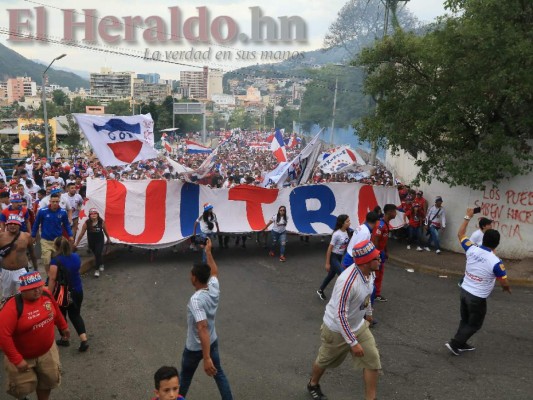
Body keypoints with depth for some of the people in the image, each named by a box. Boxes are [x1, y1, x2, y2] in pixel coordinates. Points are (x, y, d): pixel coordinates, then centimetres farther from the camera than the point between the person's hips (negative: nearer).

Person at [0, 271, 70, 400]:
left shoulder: (46, 294, -13)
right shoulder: (13, 307, -31)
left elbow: (56, 311, 8)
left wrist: (63, 326, 20)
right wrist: (17, 360, -29)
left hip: (47, 351, 4)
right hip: (22, 356, -4)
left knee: (48, 380, 18)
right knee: (23, 388, 13)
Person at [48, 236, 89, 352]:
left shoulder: (56, 260, -20)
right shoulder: (76, 257, -2)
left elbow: (53, 279, -21)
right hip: (77, 291, 5)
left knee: (61, 315, 17)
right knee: (75, 315, 14)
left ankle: (65, 339, 29)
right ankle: (84, 340, 0)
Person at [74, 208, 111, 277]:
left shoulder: (101, 222, -16)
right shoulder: (87, 223, -16)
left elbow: (105, 231, 0)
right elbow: (82, 233, -7)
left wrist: (108, 239, 14)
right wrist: (76, 242, -1)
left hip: (100, 241, -2)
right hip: (91, 242, 2)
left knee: (98, 254, -15)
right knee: (97, 254, 15)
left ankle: (97, 270, -1)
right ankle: (101, 265, 45)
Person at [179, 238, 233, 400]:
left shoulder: (196, 300, -33)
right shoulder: (214, 288, -13)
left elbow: (203, 328, -40)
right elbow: (214, 272, 11)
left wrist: (206, 358, -42)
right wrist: (208, 252, 17)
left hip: (195, 348, -5)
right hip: (213, 342, 6)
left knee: (185, 376, 21)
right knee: (219, 374, 21)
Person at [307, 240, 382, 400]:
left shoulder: (370, 272, -12)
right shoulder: (347, 281, -38)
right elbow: (340, 315, -32)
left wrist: (368, 313, 25)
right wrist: (353, 343, -28)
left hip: (359, 326, 6)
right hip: (337, 329, -6)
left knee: (373, 361, 1)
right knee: (324, 361, 18)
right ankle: (313, 385, 47)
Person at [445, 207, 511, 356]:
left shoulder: (472, 250, -10)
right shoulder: (496, 262, -23)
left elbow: (460, 234, 7)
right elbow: (504, 283, -9)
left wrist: (468, 217, 13)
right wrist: (507, 288, 15)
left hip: (464, 291, 6)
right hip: (478, 298, -6)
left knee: (465, 320, 23)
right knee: (474, 325, 14)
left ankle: (461, 344, 33)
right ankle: (454, 343, 11)